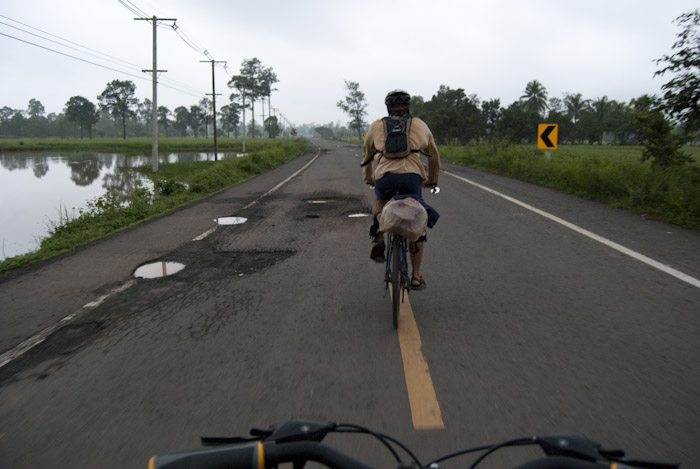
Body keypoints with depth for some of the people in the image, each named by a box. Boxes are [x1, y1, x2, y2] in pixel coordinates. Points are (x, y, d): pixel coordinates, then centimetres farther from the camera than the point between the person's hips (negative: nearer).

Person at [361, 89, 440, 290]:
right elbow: (434, 155, 34)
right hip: (412, 177, 0)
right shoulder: (420, 125, 23)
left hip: (384, 177, 1)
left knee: (379, 201, 36)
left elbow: (367, 154, 32)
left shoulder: (377, 125, 22)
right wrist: (432, 179, 49)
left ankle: (378, 238, 12)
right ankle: (416, 276, 17)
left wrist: (368, 178, 48)